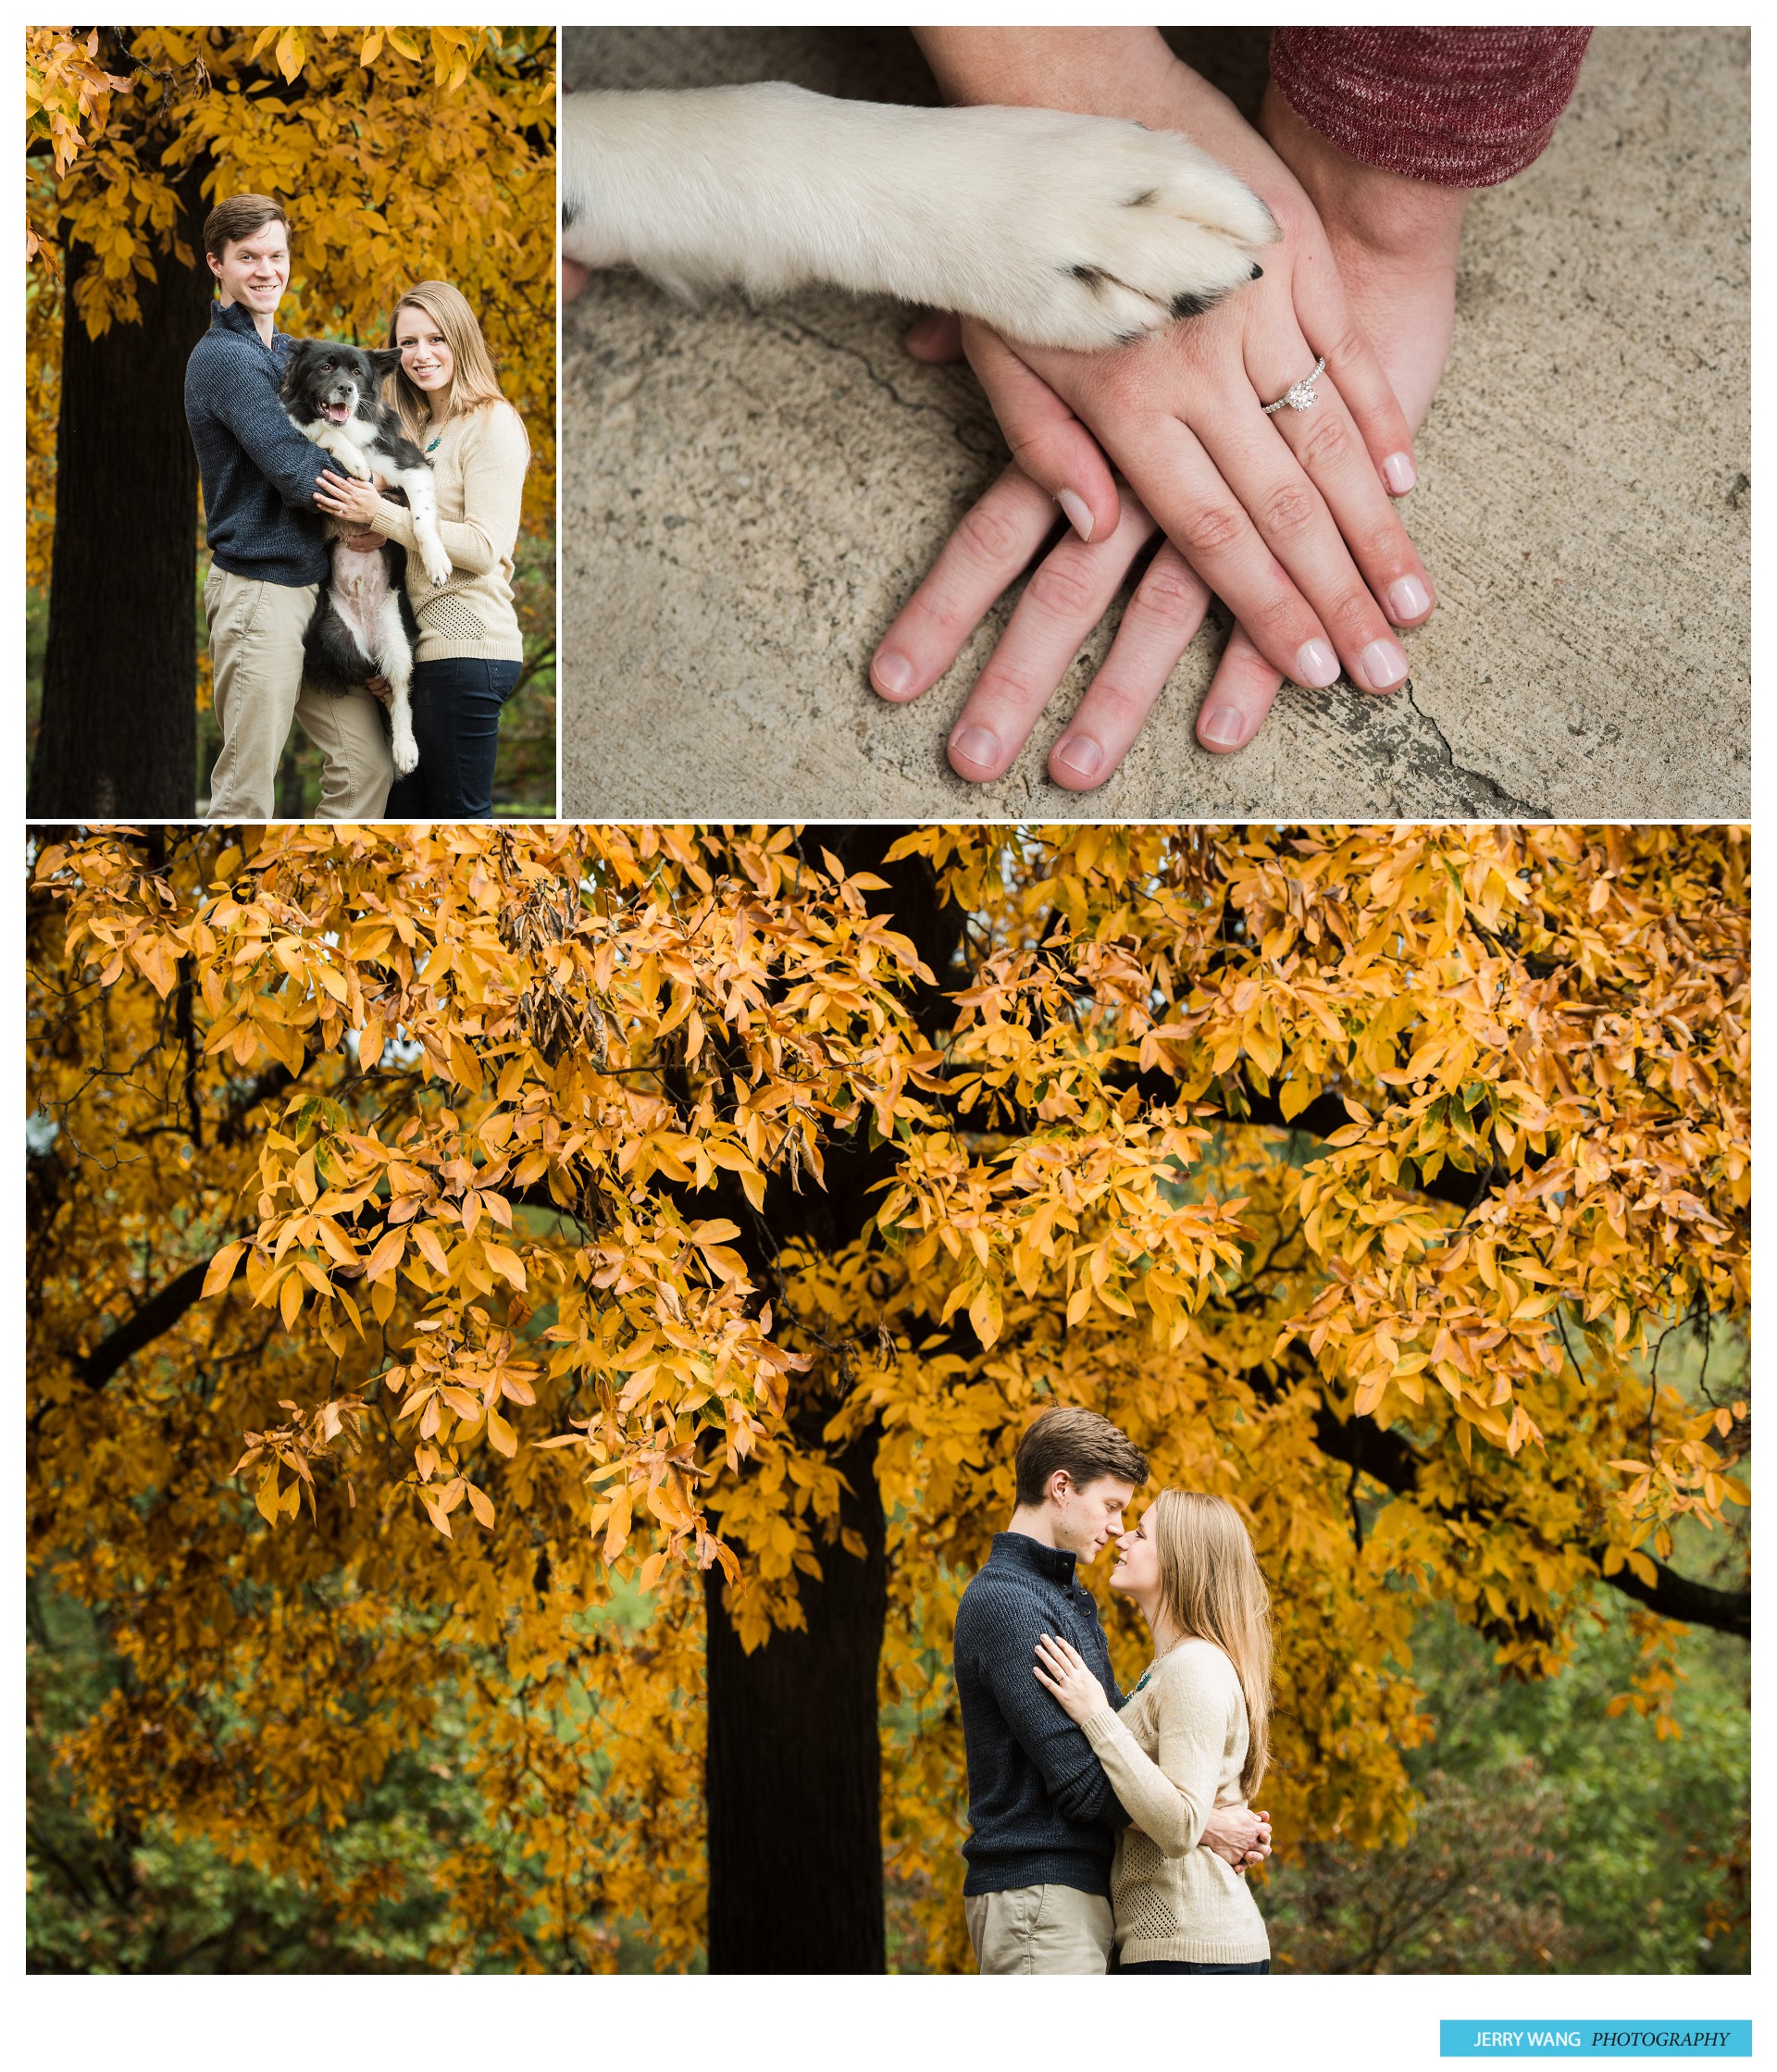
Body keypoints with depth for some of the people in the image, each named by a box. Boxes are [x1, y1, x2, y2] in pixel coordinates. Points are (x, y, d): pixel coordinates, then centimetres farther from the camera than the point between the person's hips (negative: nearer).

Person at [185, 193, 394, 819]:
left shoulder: (287, 351, 18)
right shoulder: (227, 357, -12)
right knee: (247, 789, -4)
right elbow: (298, 474, -19)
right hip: (259, 587, -9)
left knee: (366, 764, 5)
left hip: (313, 581, 9)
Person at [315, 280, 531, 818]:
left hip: (466, 646, -9)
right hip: (423, 642, 9)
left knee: (460, 811, -6)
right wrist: (372, 526, 3)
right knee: (405, 806, 10)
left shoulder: (491, 423, -8)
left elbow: (485, 547, -17)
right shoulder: (423, 429, 20)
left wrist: (381, 515, -17)